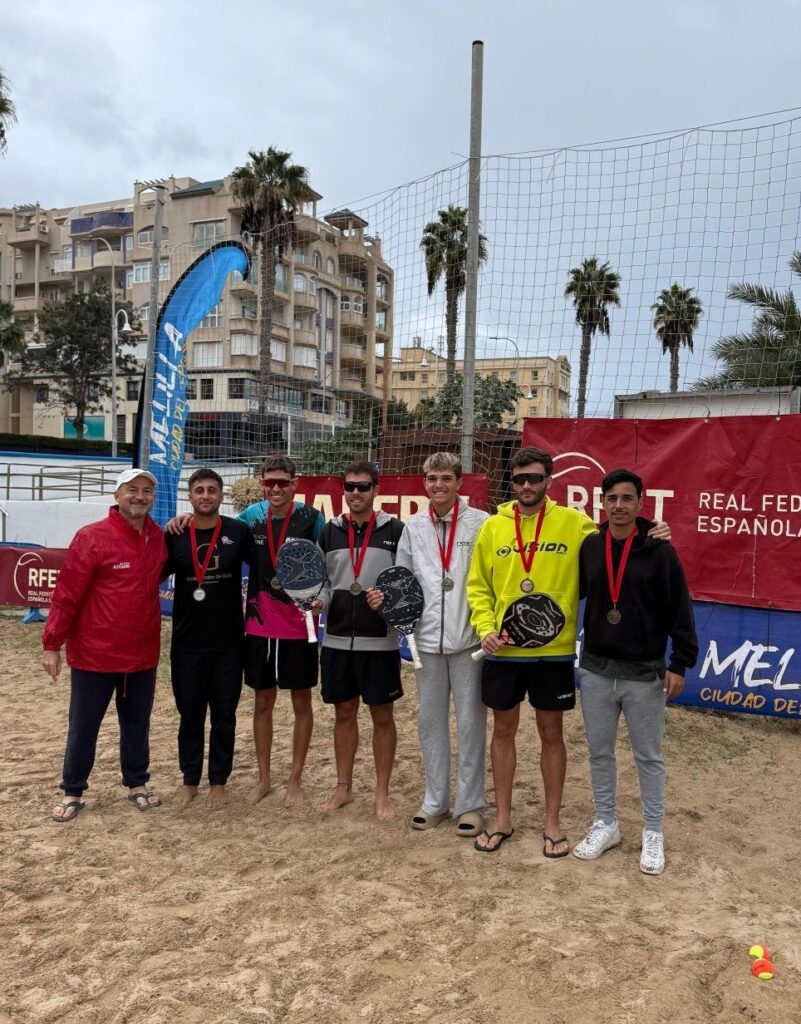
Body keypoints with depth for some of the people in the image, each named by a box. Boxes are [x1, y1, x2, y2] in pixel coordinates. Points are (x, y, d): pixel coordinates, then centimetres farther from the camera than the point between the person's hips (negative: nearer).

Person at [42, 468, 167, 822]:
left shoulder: (158, 539, 2)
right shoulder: (91, 537, -13)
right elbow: (67, 594, -11)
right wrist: (52, 644, -10)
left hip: (143, 656, 4)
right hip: (94, 655, -4)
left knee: (137, 724, 16)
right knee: (83, 726, 10)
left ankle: (137, 783, 32)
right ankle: (73, 792, 25)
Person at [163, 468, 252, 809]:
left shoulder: (238, 532, -4)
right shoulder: (175, 536, 0)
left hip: (228, 643, -1)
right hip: (187, 643, 1)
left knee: (224, 716, 9)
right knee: (190, 715, 11)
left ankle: (218, 781, 24)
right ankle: (190, 780, 27)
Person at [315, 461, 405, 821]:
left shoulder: (395, 531, -3)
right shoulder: (330, 532, 6)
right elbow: (323, 581, 11)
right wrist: (318, 601, -9)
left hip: (380, 641, -3)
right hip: (337, 639, 3)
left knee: (382, 715, 6)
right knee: (344, 712, 13)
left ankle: (382, 793, 20)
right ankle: (343, 787, 28)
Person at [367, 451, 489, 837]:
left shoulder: (480, 523, -5)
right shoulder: (414, 526, 8)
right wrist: (386, 596, -3)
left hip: (469, 640, -4)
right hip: (427, 639, 4)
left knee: (470, 723, 5)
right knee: (430, 721, 13)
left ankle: (470, 804, 20)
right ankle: (435, 800, 28)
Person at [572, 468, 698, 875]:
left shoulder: (659, 551, -8)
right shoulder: (589, 548, 2)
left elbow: (679, 611, -7)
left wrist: (679, 663, -10)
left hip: (644, 674, -3)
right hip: (595, 670, 3)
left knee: (648, 756, 9)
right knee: (599, 752, 13)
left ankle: (653, 833, 24)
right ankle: (605, 824, 29)